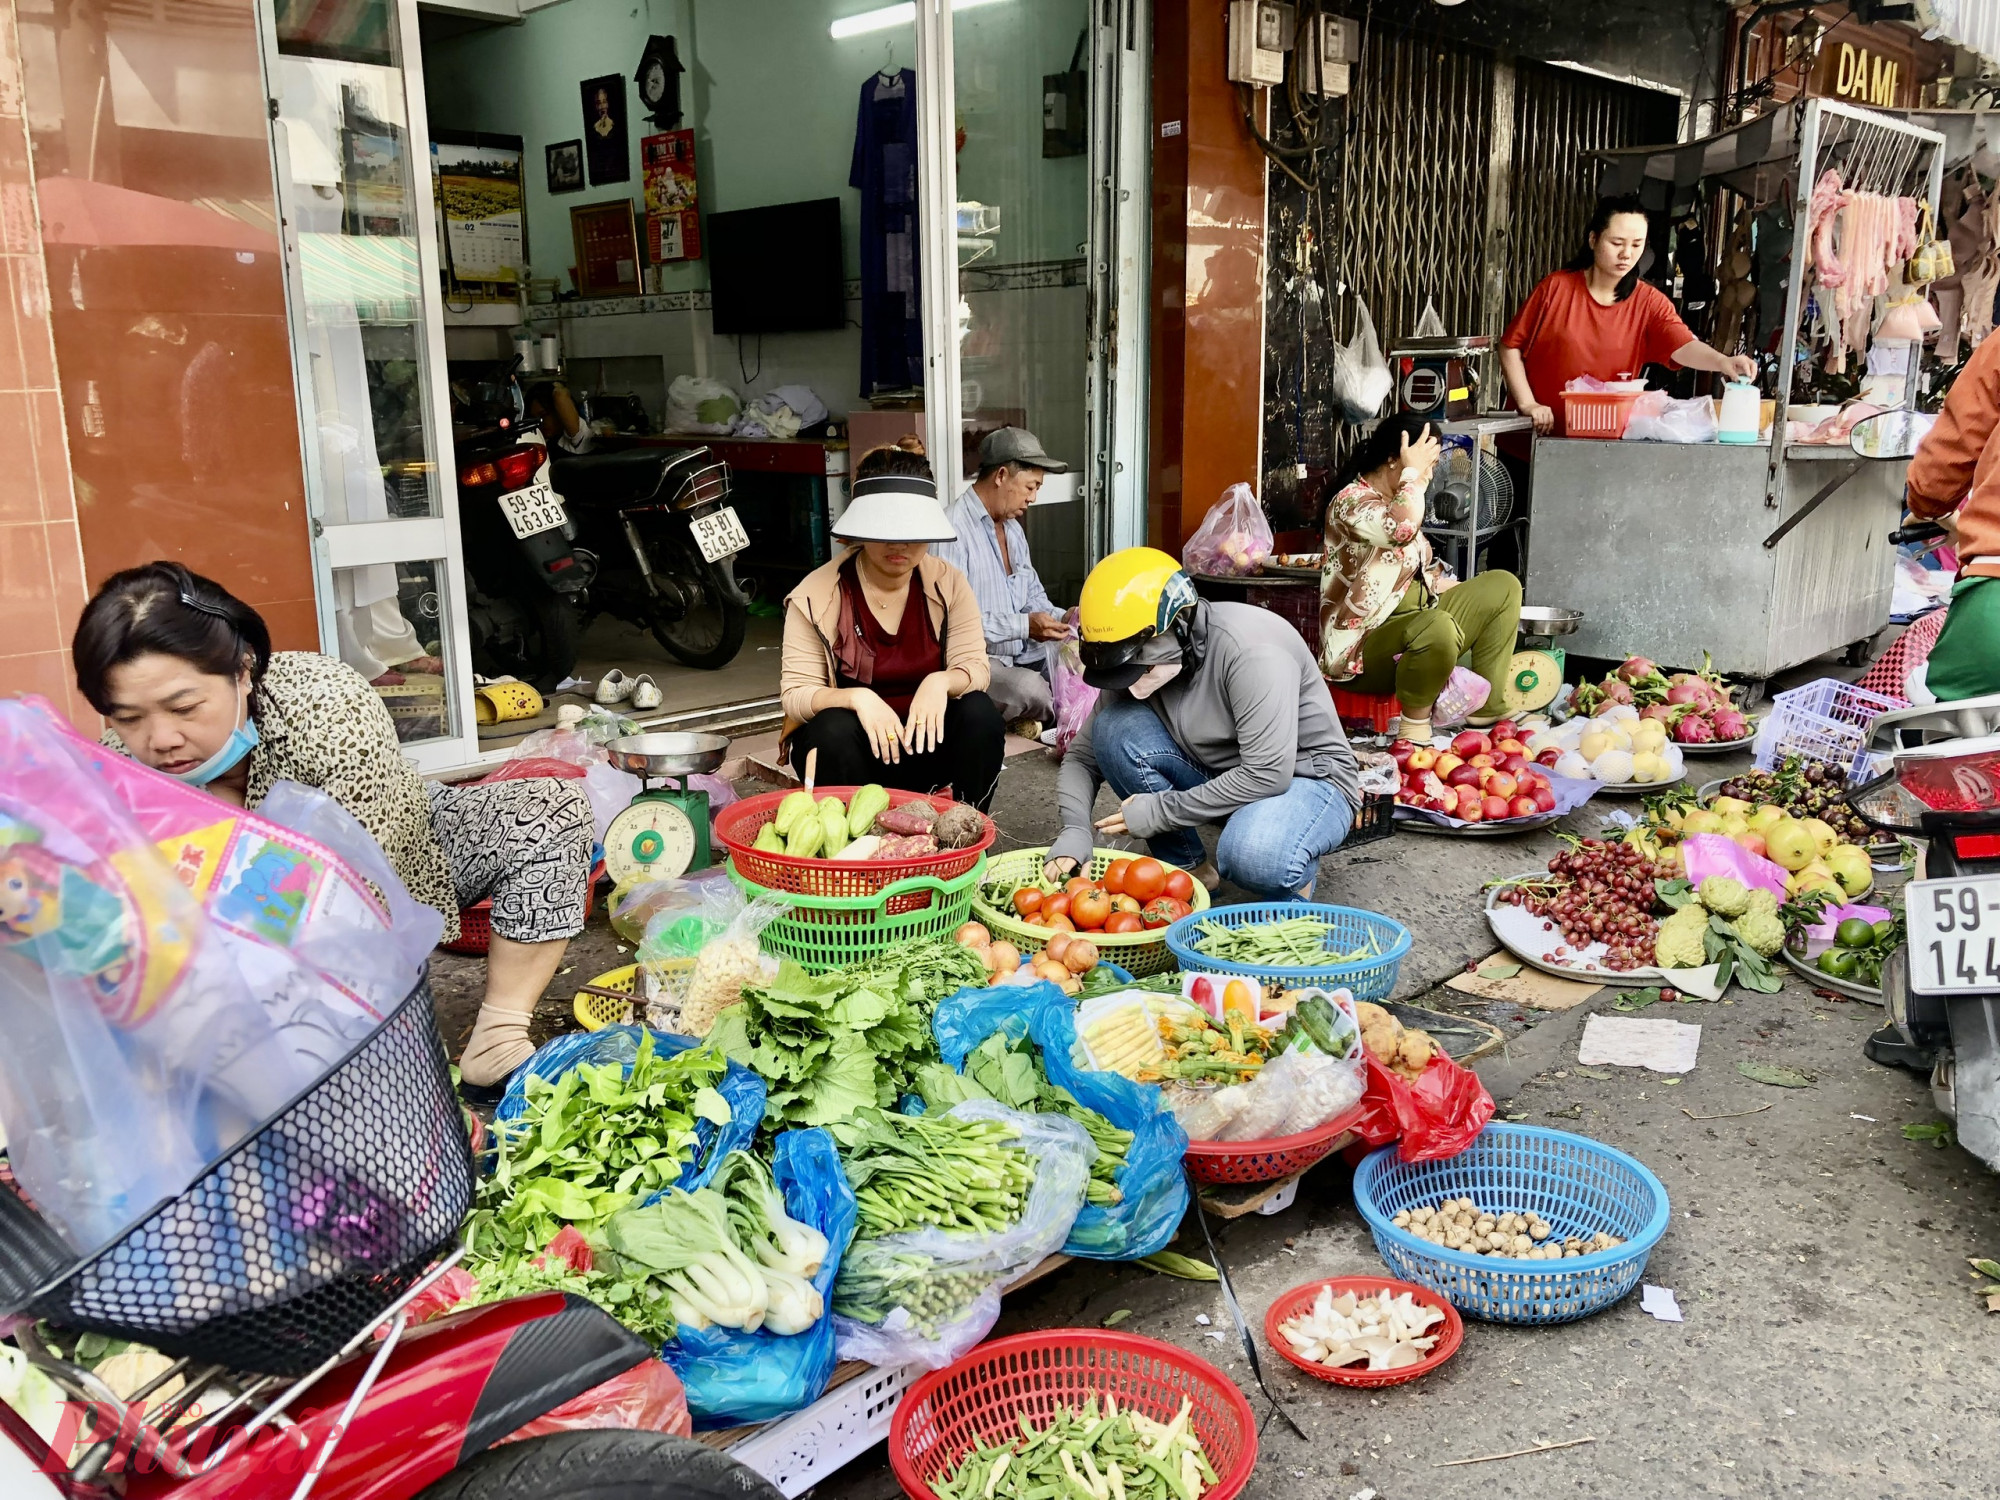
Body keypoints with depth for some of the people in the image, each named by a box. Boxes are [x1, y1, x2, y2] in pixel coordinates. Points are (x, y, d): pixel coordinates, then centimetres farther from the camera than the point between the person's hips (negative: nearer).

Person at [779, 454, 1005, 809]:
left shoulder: (948, 583, -4)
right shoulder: (816, 595, -13)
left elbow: (974, 667, -9)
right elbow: (795, 694, -15)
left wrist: (942, 681, -33)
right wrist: (857, 698, -35)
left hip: (925, 738, 3)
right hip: (842, 743, -2)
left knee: (980, 713, -25)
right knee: (835, 729, -35)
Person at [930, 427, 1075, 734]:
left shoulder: (1013, 528, 14)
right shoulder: (953, 530, -18)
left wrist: (1060, 618, -1)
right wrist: (1024, 626, -26)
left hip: (1021, 651, 9)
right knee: (1029, 688, -34)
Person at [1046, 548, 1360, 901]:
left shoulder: (1251, 651, -28)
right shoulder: (1135, 661, -9)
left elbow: (1268, 775, -30)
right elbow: (1083, 755, -2)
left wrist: (1159, 812, -24)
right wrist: (1074, 831, -21)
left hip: (1307, 778, -6)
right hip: (1219, 778, 6)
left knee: (1253, 854, -40)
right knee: (1113, 727, -18)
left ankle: (1294, 874, -1)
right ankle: (1188, 871, -4)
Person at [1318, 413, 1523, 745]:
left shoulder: (1397, 501, 12)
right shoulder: (1350, 501, -18)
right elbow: (1402, 530, -40)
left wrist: (1468, 592, 10)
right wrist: (1413, 470, -24)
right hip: (1360, 647, -10)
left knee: (1503, 586, 9)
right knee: (1438, 628, -40)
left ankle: (1488, 708, 4)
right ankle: (1415, 728, -18)